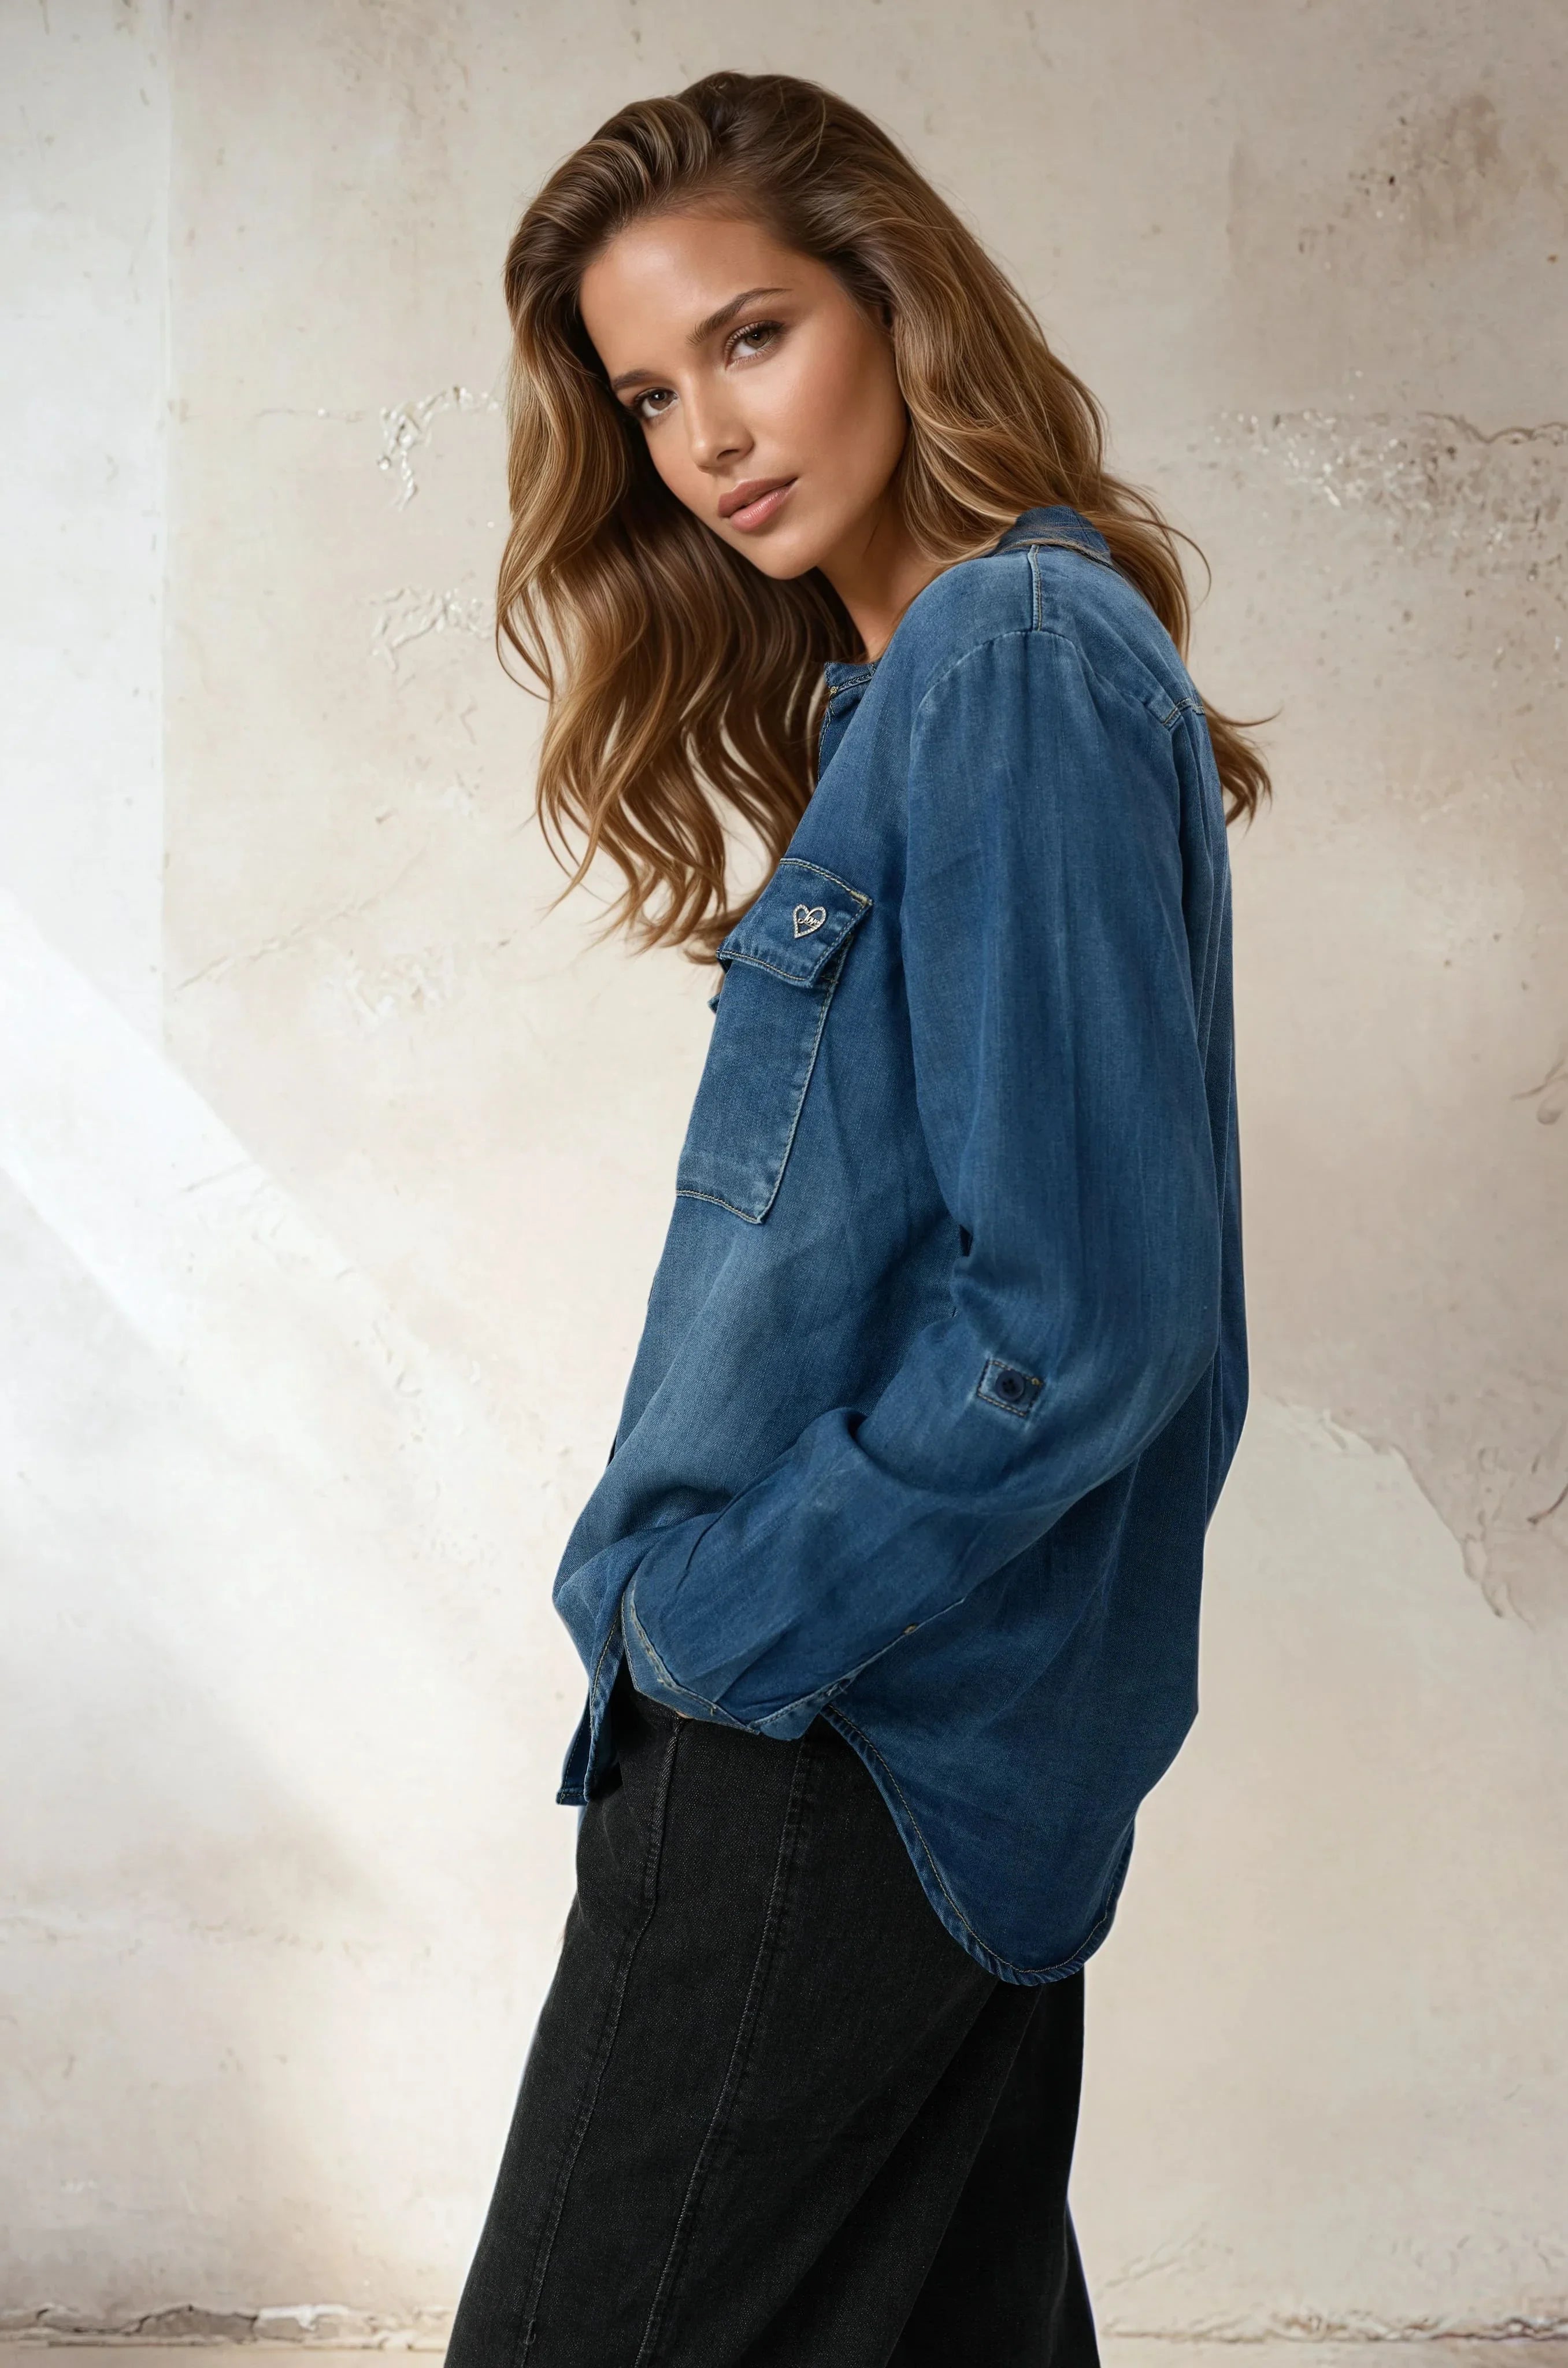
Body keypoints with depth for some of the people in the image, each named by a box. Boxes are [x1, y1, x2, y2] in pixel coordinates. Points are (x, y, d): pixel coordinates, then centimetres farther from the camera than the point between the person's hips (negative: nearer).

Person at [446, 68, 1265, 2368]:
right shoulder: (924, 676, 15)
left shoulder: (1019, 666, -15)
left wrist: (732, 1620, -13)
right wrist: (724, 1597, 9)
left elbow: (1081, 1312, -22)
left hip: (836, 1747, -9)